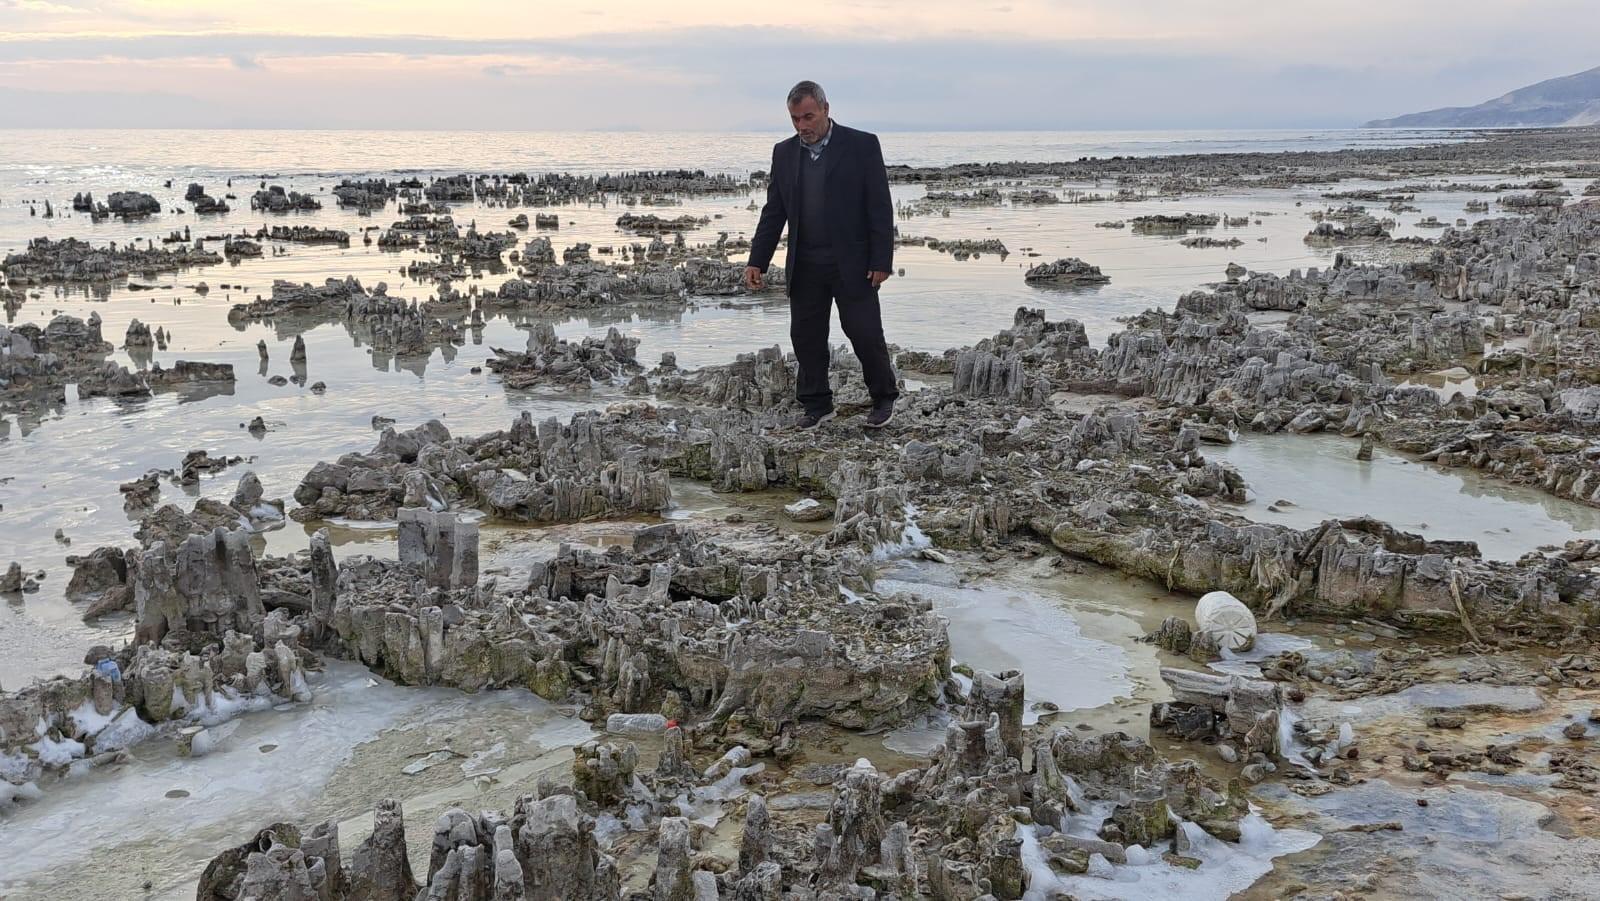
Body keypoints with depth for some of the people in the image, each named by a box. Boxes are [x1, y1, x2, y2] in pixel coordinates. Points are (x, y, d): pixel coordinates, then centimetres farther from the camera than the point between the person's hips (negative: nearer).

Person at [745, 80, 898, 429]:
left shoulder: (862, 145, -4)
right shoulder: (783, 152, 8)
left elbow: (880, 207, -6)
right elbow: (773, 213, 10)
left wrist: (881, 261, -11)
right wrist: (757, 261, 3)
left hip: (852, 264, -4)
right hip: (804, 266, 4)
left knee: (865, 333, -1)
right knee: (806, 336, 6)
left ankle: (884, 399, 18)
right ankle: (816, 405, 19)